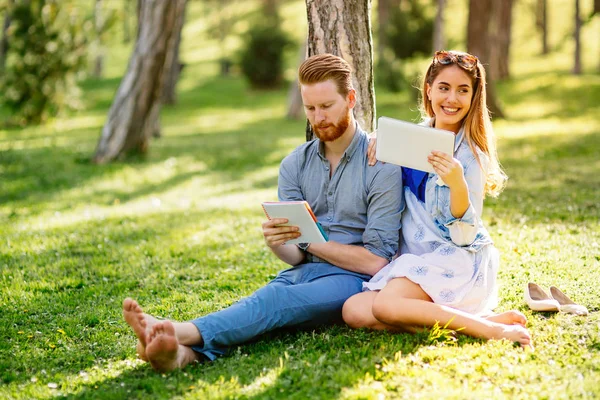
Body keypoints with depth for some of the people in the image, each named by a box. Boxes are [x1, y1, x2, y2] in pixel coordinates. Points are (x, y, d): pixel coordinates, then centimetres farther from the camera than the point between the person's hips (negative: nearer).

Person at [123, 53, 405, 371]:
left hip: (352, 280, -4)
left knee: (276, 300, -34)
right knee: (261, 302, -30)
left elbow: (375, 260, -10)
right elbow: (295, 255, 6)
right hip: (303, 273, 4)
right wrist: (277, 243, -18)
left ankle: (182, 333, -57)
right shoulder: (295, 165, 11)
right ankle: (184, 353, -59)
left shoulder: (381, 165, -6)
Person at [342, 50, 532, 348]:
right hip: (411, 257, 7)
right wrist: (380, 142, 2)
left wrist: (458, 184, -32)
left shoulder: (470, 155, -10)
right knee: (353, 311, -18)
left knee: (385, 306, -32)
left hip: (456, 259, -7)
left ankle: (492, 328, -21)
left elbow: (464, 236, -14)